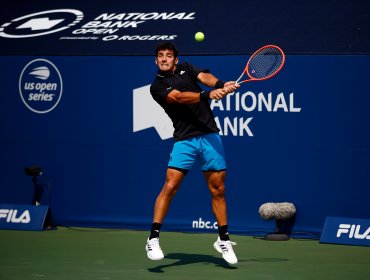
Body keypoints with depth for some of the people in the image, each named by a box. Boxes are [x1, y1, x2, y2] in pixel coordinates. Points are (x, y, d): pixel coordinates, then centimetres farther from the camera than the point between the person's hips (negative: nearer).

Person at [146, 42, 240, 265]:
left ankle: (223, 240, 19)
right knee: (170, 186, -14)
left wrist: (221, 85, -28)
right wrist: (208, 95, -32)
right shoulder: (157, 87, 0)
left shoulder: (185, 68, 13)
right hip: (185, 140, -3)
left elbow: (205, 77, -6)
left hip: (210, 136, 3)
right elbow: (180, 97, -17)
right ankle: (154, 239, -9)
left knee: (218, 190, 7)